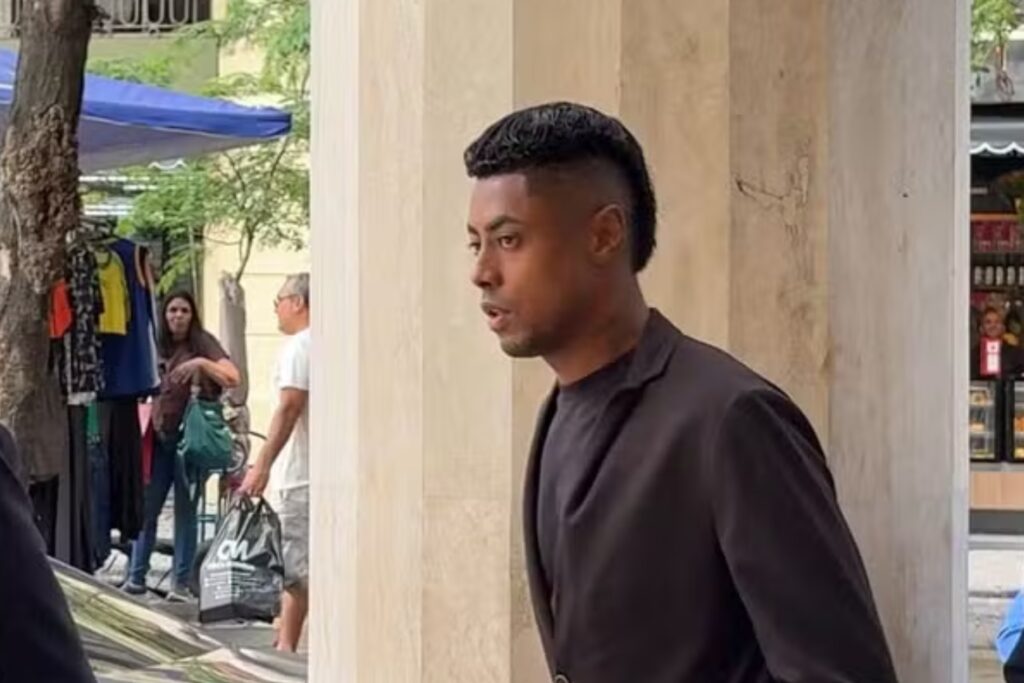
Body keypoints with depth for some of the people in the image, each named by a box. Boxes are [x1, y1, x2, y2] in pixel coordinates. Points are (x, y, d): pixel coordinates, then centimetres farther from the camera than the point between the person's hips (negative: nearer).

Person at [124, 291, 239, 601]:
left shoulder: (203, 343, -3)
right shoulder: (159, 347, 11)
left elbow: (233, 378, -16)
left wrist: (201, 364, -29)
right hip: (159, 436, 5)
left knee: (185, 510, 0)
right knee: (145, 507, 5)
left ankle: (182, 583, 5)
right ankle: (136, 577, 14)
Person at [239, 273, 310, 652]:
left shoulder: (298, 347, -11)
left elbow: (289, 408, -20)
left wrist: (263, 465, -22)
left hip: (299, 476, -9)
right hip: (309, 473, 9)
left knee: (302, 564, -9)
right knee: (294, 564, 14)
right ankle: (286, 644, 19)